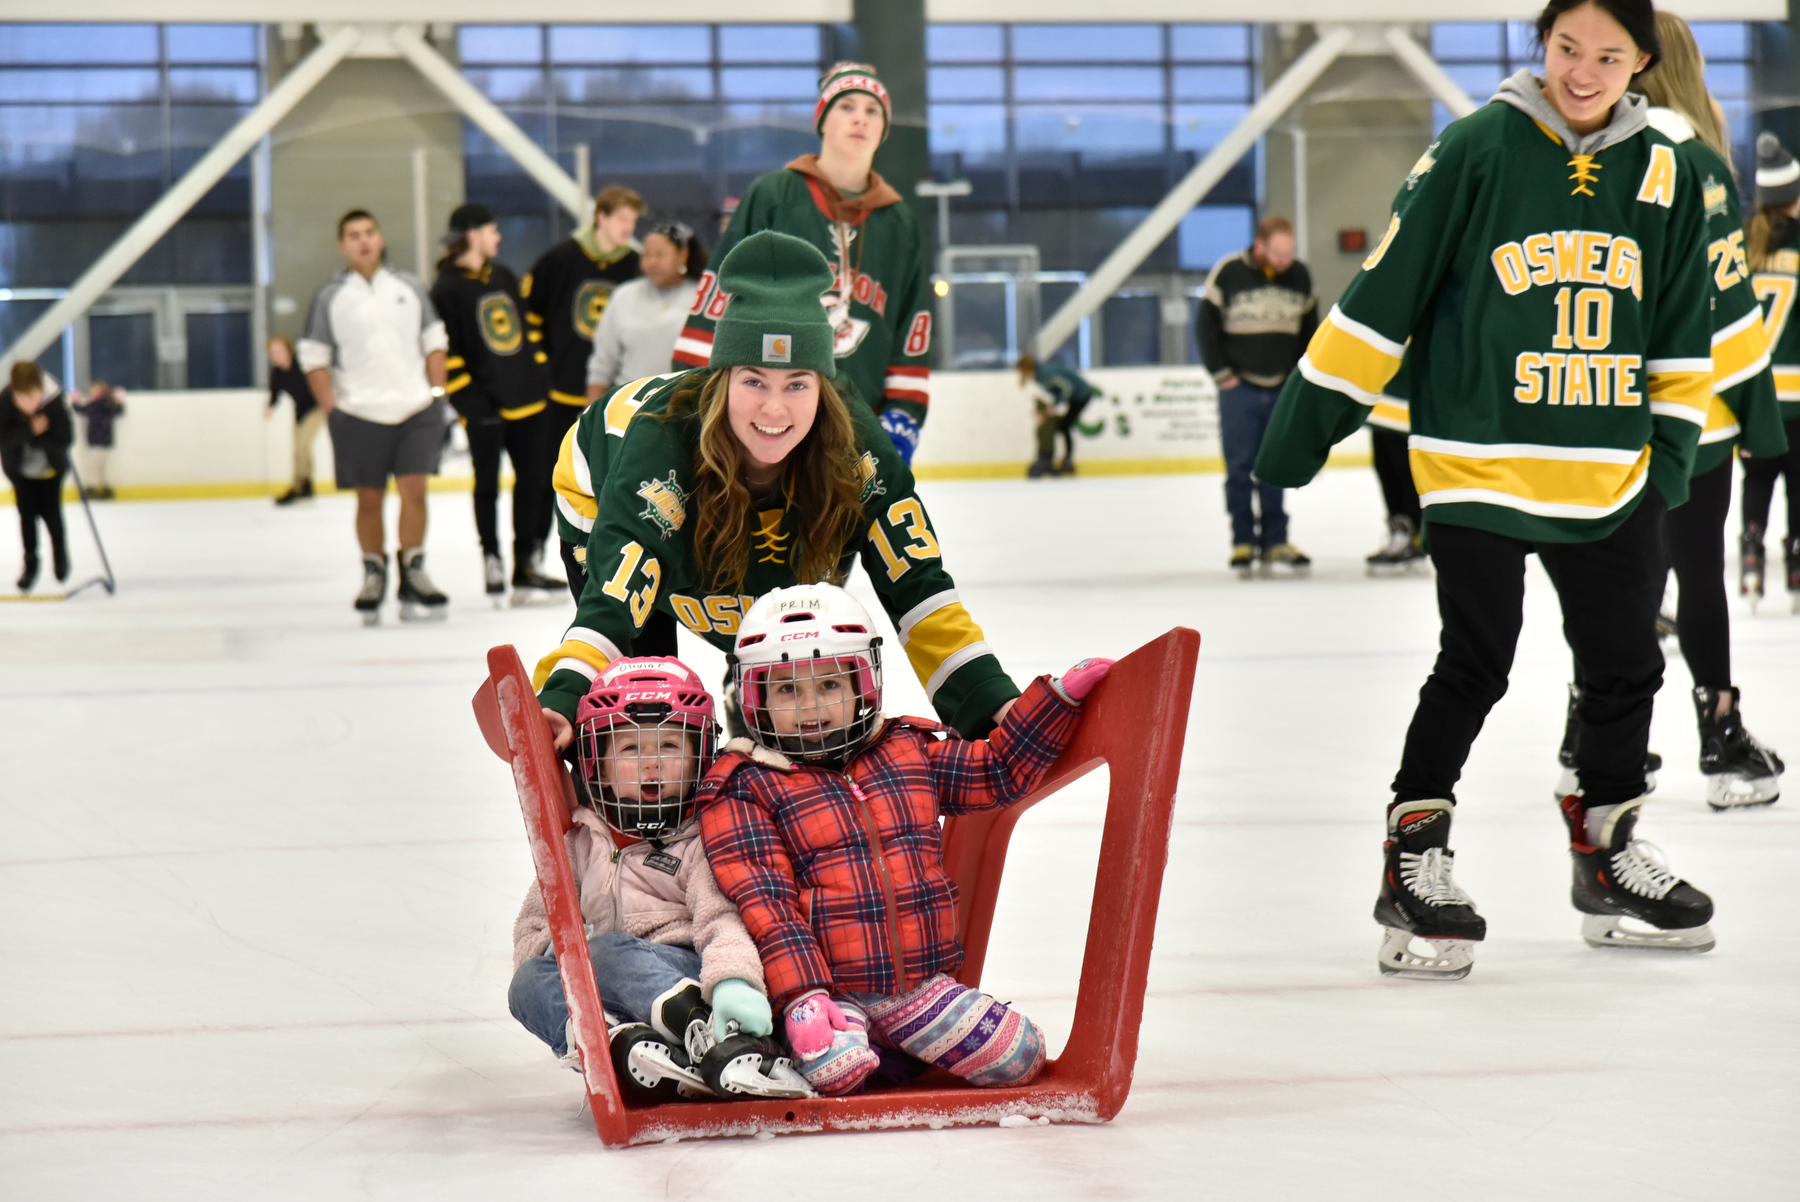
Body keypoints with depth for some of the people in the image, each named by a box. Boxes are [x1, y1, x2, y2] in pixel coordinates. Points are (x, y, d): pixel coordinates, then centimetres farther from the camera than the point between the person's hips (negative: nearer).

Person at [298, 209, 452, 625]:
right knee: (369, 499, 3)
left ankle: (412, 575, 4)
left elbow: (434, 342, 13)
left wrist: (437, 396, 5)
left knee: (413, 489, -6)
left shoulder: (408, 287, 9)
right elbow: (313, 358, 3)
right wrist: (332, 411, -4)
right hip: (360, 415, -1)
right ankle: (373, 575, 17)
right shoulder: (330, 297, 2)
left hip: (415, 408, 1)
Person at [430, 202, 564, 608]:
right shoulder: (447, 289, -9)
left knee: (534, 479, 9)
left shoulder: (503, 277, 14)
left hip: (526, 398, 7)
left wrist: (540, 372, 15)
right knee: (487, 484, 1)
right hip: (486, 406, -7)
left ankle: (526, 568, 17)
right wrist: (467, 397, -16)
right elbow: (442, 351, -11)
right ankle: (492, 563, 8)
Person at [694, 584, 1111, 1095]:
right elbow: (765, 901, -10)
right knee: (837, 1069, -36)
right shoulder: (746, 788, -2)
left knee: (1019, 1056, -8)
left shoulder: (906, 752, 14)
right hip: (826, 989, -5)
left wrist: (1062, 695, 15)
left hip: (920, 982, 5)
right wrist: (802, 996, -22)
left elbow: (999, 771, 24)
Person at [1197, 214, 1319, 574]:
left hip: (1283, 389, 3)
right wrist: (1221, 372, -5)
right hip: (1240, 387, -3)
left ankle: (1275, 540, 10)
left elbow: (1308, 327, 15)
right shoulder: (1228, 273, -10)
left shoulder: (1300, 275, 2)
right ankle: (1242, 541, 5)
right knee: (1240, 468, -1)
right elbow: (1206, 324, -3)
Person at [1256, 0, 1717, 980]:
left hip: (1612, 475, 5)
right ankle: (1414, 860, 7)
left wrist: (1672, 447, 8)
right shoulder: (1476, 152, -8)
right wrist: (1307, 418, -6)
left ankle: (1608, 857, 28)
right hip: (1479, 460, -5)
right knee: (1474, 668, -4)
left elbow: (1681, 333, 14)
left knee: (1625, 666, 11)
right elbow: (1385, 291, -7)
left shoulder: (1662, 175, 5)